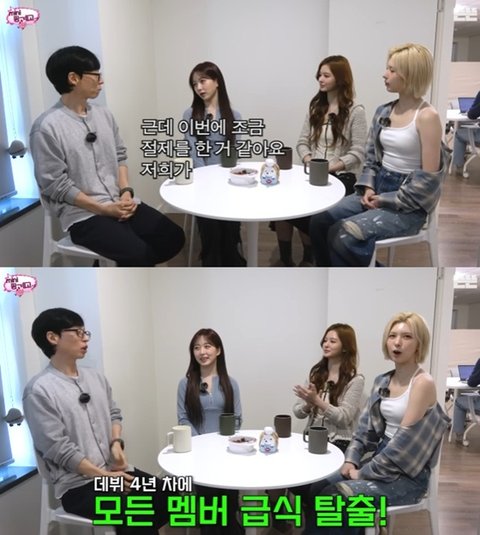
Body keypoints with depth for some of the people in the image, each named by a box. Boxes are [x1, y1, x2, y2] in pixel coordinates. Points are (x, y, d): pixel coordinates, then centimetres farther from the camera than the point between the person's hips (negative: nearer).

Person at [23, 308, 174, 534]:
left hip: (115, 471, 7)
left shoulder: (95, 376, 11)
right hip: (77, 485, -7)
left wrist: (116, 443, -2)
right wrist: (105, 476, -15)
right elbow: (58, 448, -15)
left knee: (168, 496, -10)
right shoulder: (39, 390, -12)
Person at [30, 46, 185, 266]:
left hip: (120, 203, 7)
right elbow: (55, 185, -13)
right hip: (83, 214, -7)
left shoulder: (104, 115, 8)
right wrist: (104, 209, -15)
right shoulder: (47, 127, -13)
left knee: (173, 238, -7)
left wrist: (126, 192, -4)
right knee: (139, 253, -26)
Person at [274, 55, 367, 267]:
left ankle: (309, 258, 1)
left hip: (341, 177, -5)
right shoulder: (315, 107, 16)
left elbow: (357, 153, -10)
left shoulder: (355, 111, -4)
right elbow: (302, 143, 11)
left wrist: (330, 167, -21)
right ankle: (285, 260, -11)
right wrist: (309, 161, -10)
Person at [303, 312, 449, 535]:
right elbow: (366, 428, 10)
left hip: (408, 474, -7)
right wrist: (351, 460, -7)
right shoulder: (382, 381, 9)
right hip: (380, 461, 7)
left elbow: (404, 440, -20)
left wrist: (364, 473, -16)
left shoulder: (423, 383, -16)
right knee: (316, 488, -7)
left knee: (335, 498, -22)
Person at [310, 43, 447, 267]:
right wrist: (368, 187, -3)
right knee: (319, 222, -10)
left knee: (342, 235, -24)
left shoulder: (427, 116, -13)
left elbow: (429, 177, -16)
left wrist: (387, 200, -15)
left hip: (407, 204, -7)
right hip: (378, 190, 7)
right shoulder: (383, 112, 9)